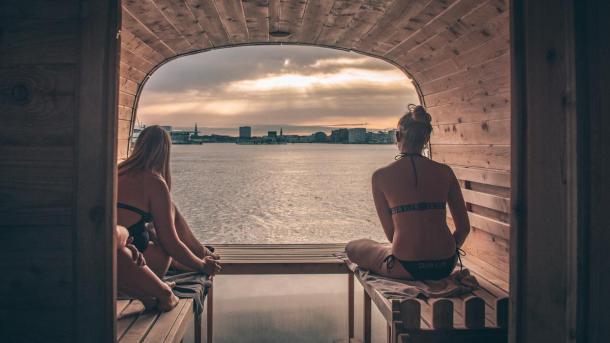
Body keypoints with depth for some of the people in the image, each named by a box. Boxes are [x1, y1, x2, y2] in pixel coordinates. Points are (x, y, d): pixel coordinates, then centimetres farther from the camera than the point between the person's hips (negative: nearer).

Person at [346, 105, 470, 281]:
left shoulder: (381, 176, -4)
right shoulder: (445, 172, 2)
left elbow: (390, 232, 1)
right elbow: (464, 227, 5)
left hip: (406, 269, -4)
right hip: (445, 266, 4)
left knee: (352, 247, 22)